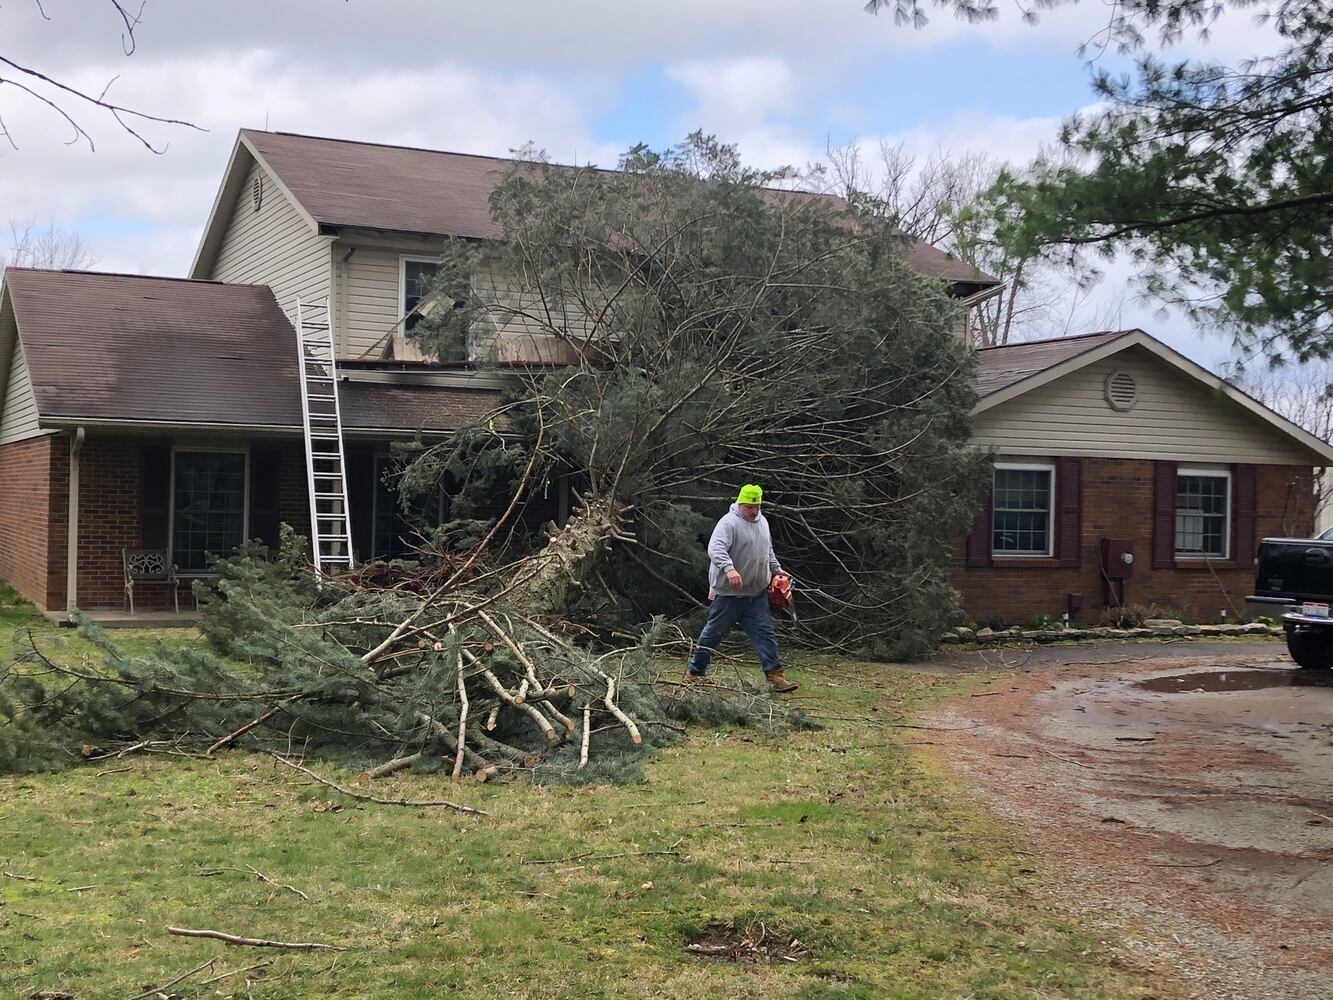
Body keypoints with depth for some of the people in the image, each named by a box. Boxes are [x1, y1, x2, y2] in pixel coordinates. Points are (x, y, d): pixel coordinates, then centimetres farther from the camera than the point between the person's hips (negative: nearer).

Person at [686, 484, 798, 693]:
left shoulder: (762, 522, 12)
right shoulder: (729, 523, -15)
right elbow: (716, 548, -30)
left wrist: (776, 569, 23)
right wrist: (729, 569, -44)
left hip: (757, 593, 7)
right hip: (729, 593, -6)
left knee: (765, 633, 0)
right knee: (714, 633, 5)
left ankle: (775, 675, 0)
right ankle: (695, 671, 18)